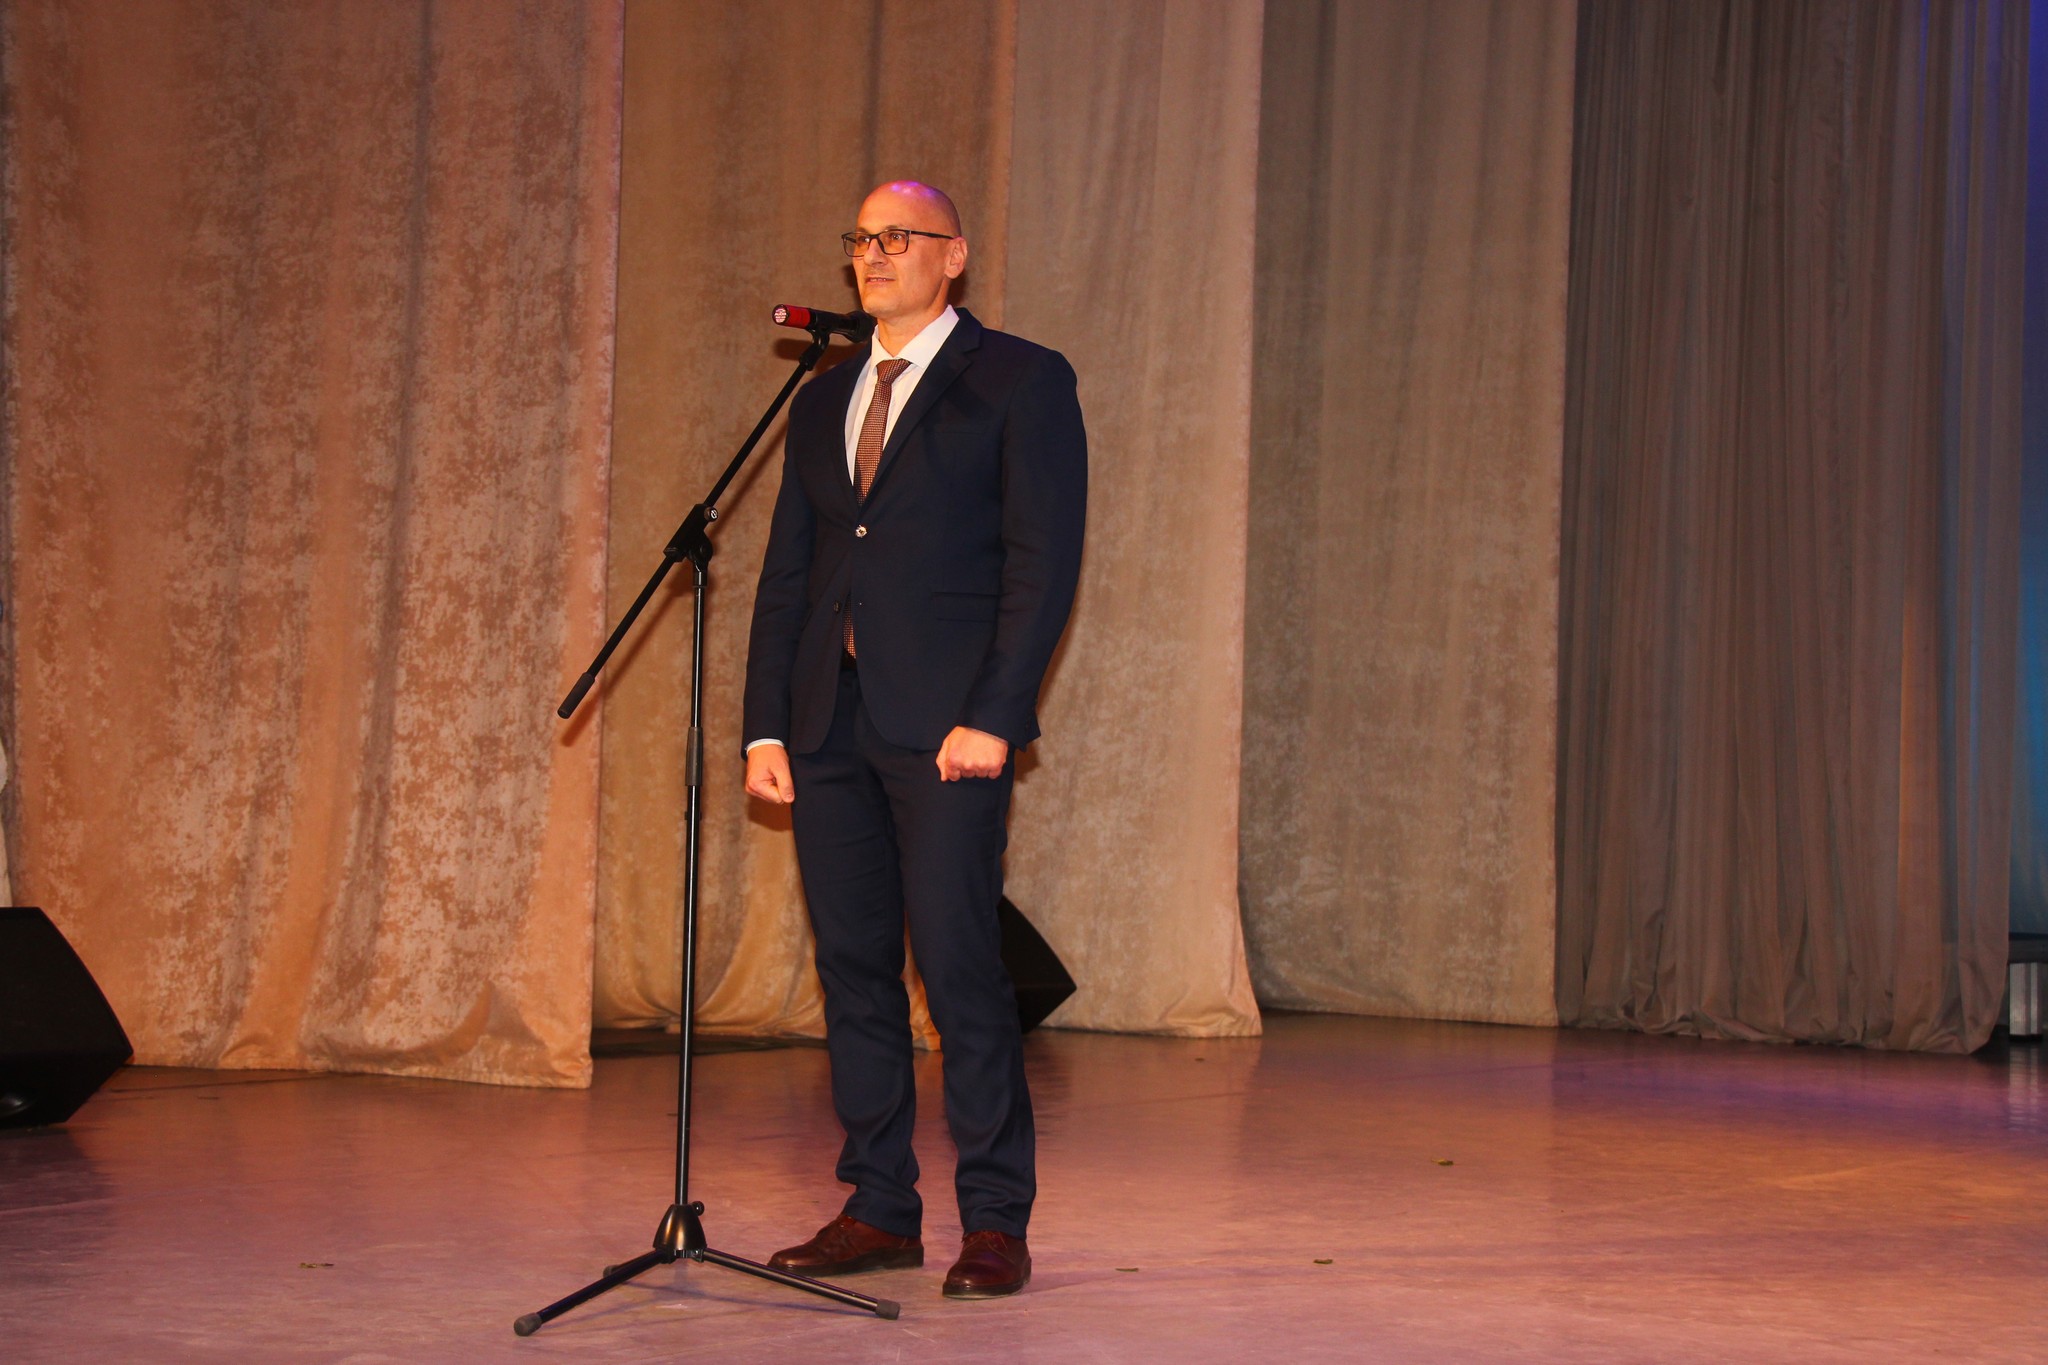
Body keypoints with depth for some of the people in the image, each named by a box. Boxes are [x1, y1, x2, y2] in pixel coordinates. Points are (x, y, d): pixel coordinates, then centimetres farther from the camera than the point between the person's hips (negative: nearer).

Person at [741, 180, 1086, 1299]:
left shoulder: (1020, 383, 1)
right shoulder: (822, 403, 19)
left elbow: (1044, 561, -7)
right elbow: (786, 575, 18)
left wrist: (993, 715, -15)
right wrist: (765, 725, 9)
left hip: (947, 726, -6)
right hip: (830, 726, 6)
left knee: (958, 962, -9)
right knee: (853, 968, 7)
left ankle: (995, 1220, -1)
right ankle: (879, 1208, 14)